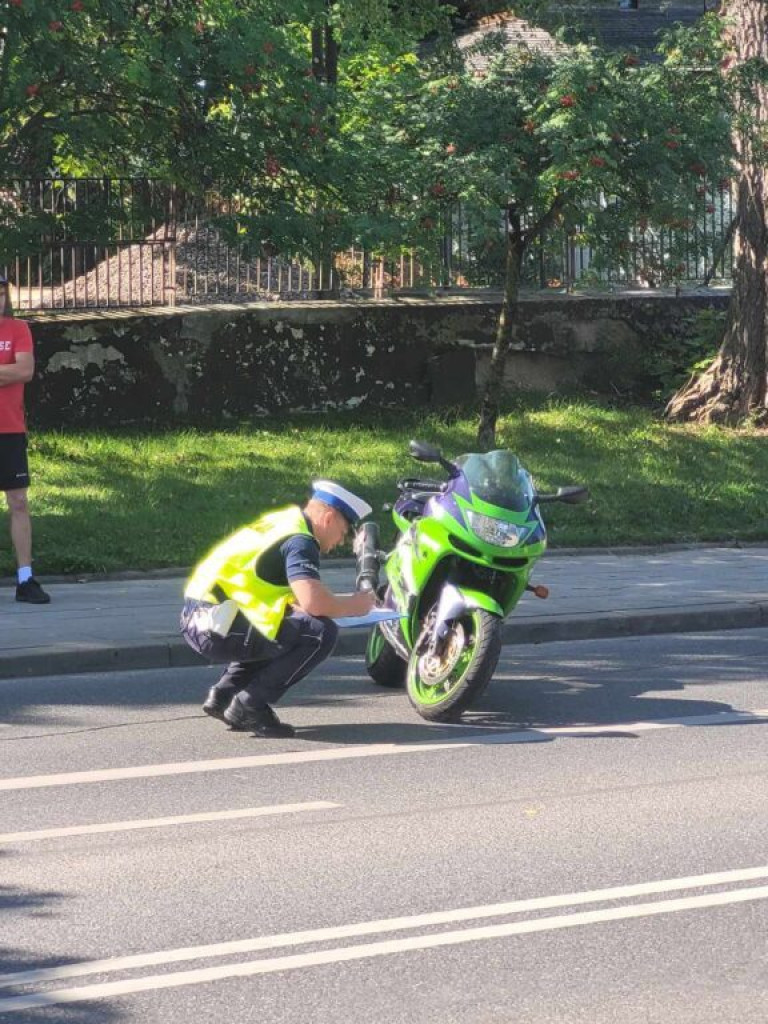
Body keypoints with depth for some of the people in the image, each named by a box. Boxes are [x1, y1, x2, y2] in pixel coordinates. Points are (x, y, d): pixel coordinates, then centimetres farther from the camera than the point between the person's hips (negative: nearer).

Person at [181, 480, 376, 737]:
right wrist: (354, 605, -4)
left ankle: (224, 695, 16)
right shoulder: (299, 541, -9)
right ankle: (249, 706, -9)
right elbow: (314, 602, -23)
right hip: (217, 627, -10)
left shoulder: (284, 522, 20)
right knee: (320, 633, -13)